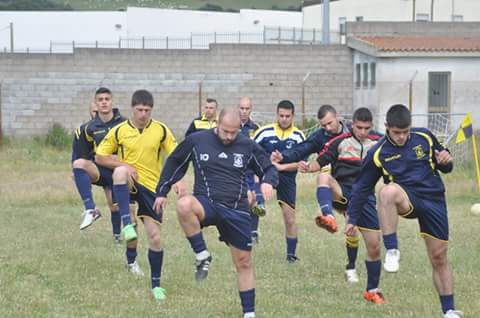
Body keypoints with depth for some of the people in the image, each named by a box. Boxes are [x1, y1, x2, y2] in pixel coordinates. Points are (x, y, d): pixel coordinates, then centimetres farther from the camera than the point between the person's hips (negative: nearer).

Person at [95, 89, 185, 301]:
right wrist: (124, 165, -14)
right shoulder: (119, 131, -2)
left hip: (152, 187, 1)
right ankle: (127, 224, -40)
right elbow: (100, 157, 2)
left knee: (155, 237, -2)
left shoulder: (161, 130, 0)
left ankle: (156, 284, 14)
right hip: (128, 184, -1)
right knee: (120, 172, -38)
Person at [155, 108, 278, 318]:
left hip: (237, 210, 2)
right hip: (207, 204, -2)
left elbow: (268, 168, 12)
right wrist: (162, 192, 13)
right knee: (184, 205, -37)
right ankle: (202, 255, -20)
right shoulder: (196, 141, -1)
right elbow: (174, 163, 13)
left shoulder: (248, 146, 2)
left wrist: (268, 181, -12)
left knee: (244, 263, 5)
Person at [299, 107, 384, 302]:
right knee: (324, 177, -36)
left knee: (374, 247, 3)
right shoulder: (340, 142, -1)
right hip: (342, 193, -2)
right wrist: (308, 167, -24)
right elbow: (321, 162, -4)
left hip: (366, 196, 2)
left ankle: (372, 291, 21)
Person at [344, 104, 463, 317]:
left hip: (434, 200, 2)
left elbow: (444, 168, 15)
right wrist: (352, 219, 4)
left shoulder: (425, 137, 1)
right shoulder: (378, 154, -4)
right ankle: (392, 250, -36)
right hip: (406, 201, -2)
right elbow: (362, 187, 4)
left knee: (439, 258, 2)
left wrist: (446, 161, -9)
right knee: (389, 191, -38)